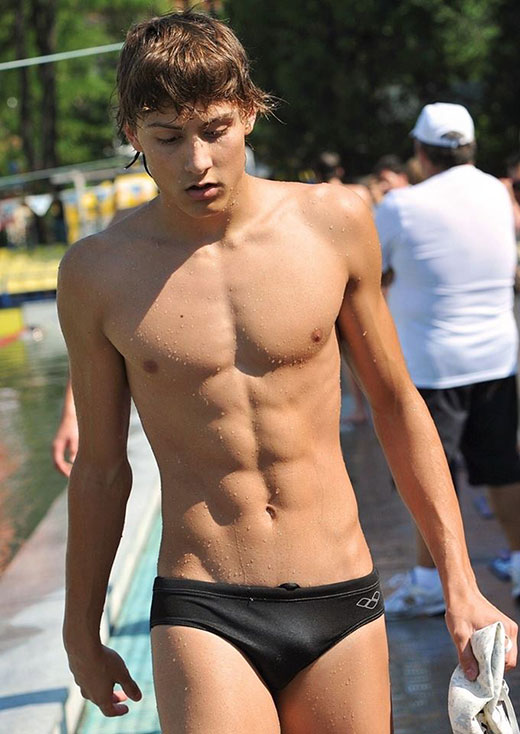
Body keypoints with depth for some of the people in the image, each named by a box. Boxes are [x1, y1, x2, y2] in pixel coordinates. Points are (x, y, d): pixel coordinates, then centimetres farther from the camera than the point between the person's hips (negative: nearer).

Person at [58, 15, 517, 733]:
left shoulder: (335, 222, 0)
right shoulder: (97, 273, -3)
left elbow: (397, 402, 10)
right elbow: (100, 466, 8)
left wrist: (460, 585, 8)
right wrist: (81, 632, 17)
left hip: (343, 605, 2)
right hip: (202, 617, -2)